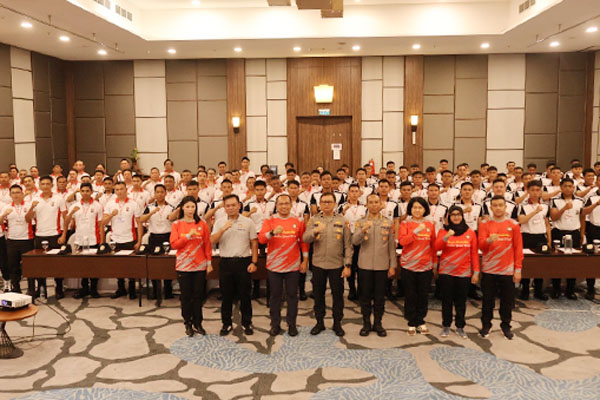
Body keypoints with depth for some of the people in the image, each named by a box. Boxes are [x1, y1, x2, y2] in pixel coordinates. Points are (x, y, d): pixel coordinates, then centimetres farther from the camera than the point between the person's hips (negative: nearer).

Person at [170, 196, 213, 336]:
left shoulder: (202, 224, 1)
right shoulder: (176, 224, 1)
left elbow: (207, 244, 2)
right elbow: (174, 244, -6)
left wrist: (209, 262, 0)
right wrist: (188, 236, -16)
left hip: (200, 266, 0)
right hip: (183, 266, 0)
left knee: (198, 296, 6)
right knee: (186, 296, 6)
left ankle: (197, 323, 18)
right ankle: (188, 324, 18)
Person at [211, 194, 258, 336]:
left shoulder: (248, 222, 2)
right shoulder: (219, 223, 6)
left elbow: (254, 243, 2)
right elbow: (212, 241, -5)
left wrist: (254, 262, -5)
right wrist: (223, 229, -19)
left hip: (243, 262, -1)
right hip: (225, 262, 1)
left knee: (245, 294, 5)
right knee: (226, 295, 8)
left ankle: (246, 323, 18)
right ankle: (226, 324, 20)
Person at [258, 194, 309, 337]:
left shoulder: (298, 222, 3)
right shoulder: (269, 221, 0)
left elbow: (304, 242, 7)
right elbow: (261, 239, -12)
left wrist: (305, 261, 4)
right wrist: (273, 232, -30)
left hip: (292, 266, 0)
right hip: (274, 266, 0)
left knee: (292, 295, 7)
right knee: (275, 295, 8)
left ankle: (292, 324, 18)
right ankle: (275, 324, 18)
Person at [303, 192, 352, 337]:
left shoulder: (342, 220, 1)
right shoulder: (314, 220, 3)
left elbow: (347, 244, 0)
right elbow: (305, 238, -9)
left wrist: (347, 265, -6)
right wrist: (315, 231, -29)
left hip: (337, 265, -1)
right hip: (318, 264, 1)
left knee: (338, 295, 7)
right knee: (318, 294, 11)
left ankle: (337, 323, 22)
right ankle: (319, 322, 25)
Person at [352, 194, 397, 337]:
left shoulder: (388, 223, 6)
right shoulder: (361, 222, 3)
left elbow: (391, 246, 5)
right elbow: (355, 241, -9)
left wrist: (392, 266, 1)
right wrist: (363, 231, -28)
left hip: (382, 265, 0)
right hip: (365, 265, 0)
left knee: (380, 296, 6)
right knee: (365, 296, 6)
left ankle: (378, 323, 19)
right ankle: (366, 324, 18)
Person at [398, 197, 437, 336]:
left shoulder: (430, 225, 5)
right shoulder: (405, 223, -1)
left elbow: (433, 245, 10)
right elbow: (402, 241, -15)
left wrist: (434, 262, 10)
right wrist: (416, 231, -24)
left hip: (426, 266, 2)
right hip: (409, 266, -2)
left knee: (423, 295, 8)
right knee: (410, 296, 6)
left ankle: (421, 322, 22)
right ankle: (412, 323, 17)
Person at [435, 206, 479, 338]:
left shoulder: (470, 232, 4)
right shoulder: (443, 231, 2)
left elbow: (474, 253, 3)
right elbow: (437, 247, -12)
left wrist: (476, 272, -1)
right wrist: (446, 236, -28)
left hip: (464, 272, 1)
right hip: (446, 272, -1)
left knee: (461, 301, 7)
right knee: (447, 300, 5)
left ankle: (460, 327, 18)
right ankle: (446, 326, 16)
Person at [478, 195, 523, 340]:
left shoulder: (513, 225, 2)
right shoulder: (484, 224, 1)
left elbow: (518, 248, 3)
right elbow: (481, 245, -7)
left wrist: (518, 269, 0)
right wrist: (489, 240, -30)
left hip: (507, 270, 1)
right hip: (489, 270, 0)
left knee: (507, 300, 8)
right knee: (488, 299, 8)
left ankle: (506, 326, 23)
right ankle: (486, 325, 21)